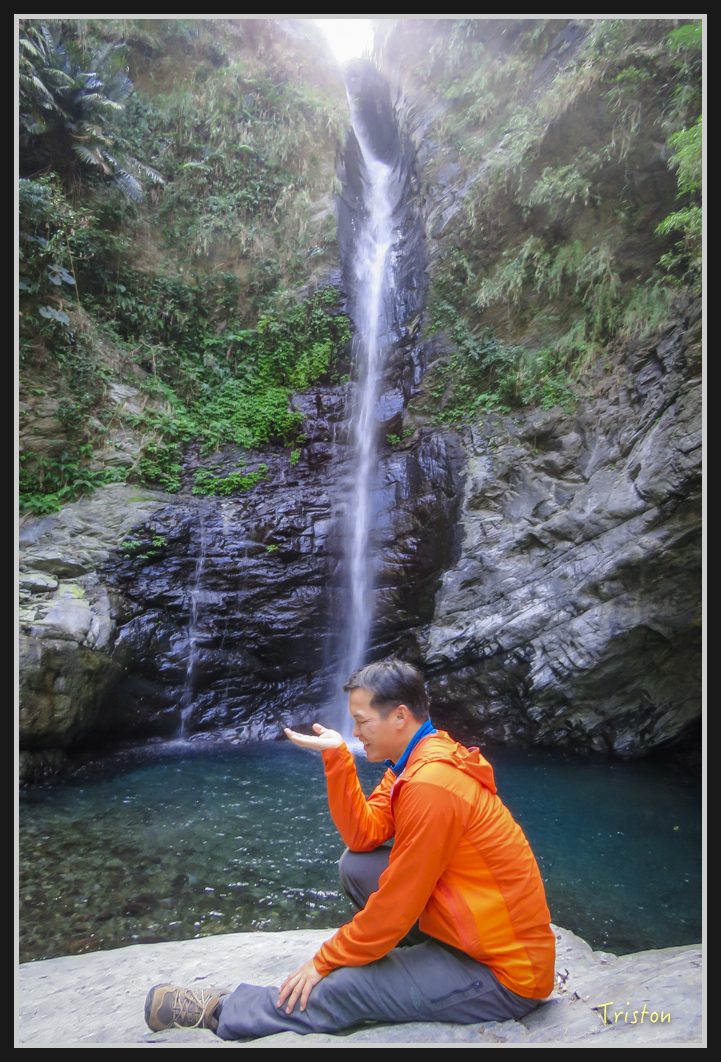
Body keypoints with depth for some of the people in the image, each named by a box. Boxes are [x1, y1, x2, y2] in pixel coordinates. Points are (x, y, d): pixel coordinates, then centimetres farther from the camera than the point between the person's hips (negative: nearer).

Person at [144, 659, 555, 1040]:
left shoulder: (431, 784, -28)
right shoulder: (421, 759, 2)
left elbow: (397, 905, -21)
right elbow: (363, 835, 1)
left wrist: (324, 962, -8)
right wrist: (337, 756, -8)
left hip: (506, 975, -8)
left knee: (346, 989, -10)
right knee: (356, 866, 2)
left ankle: (218, 1013, 8)